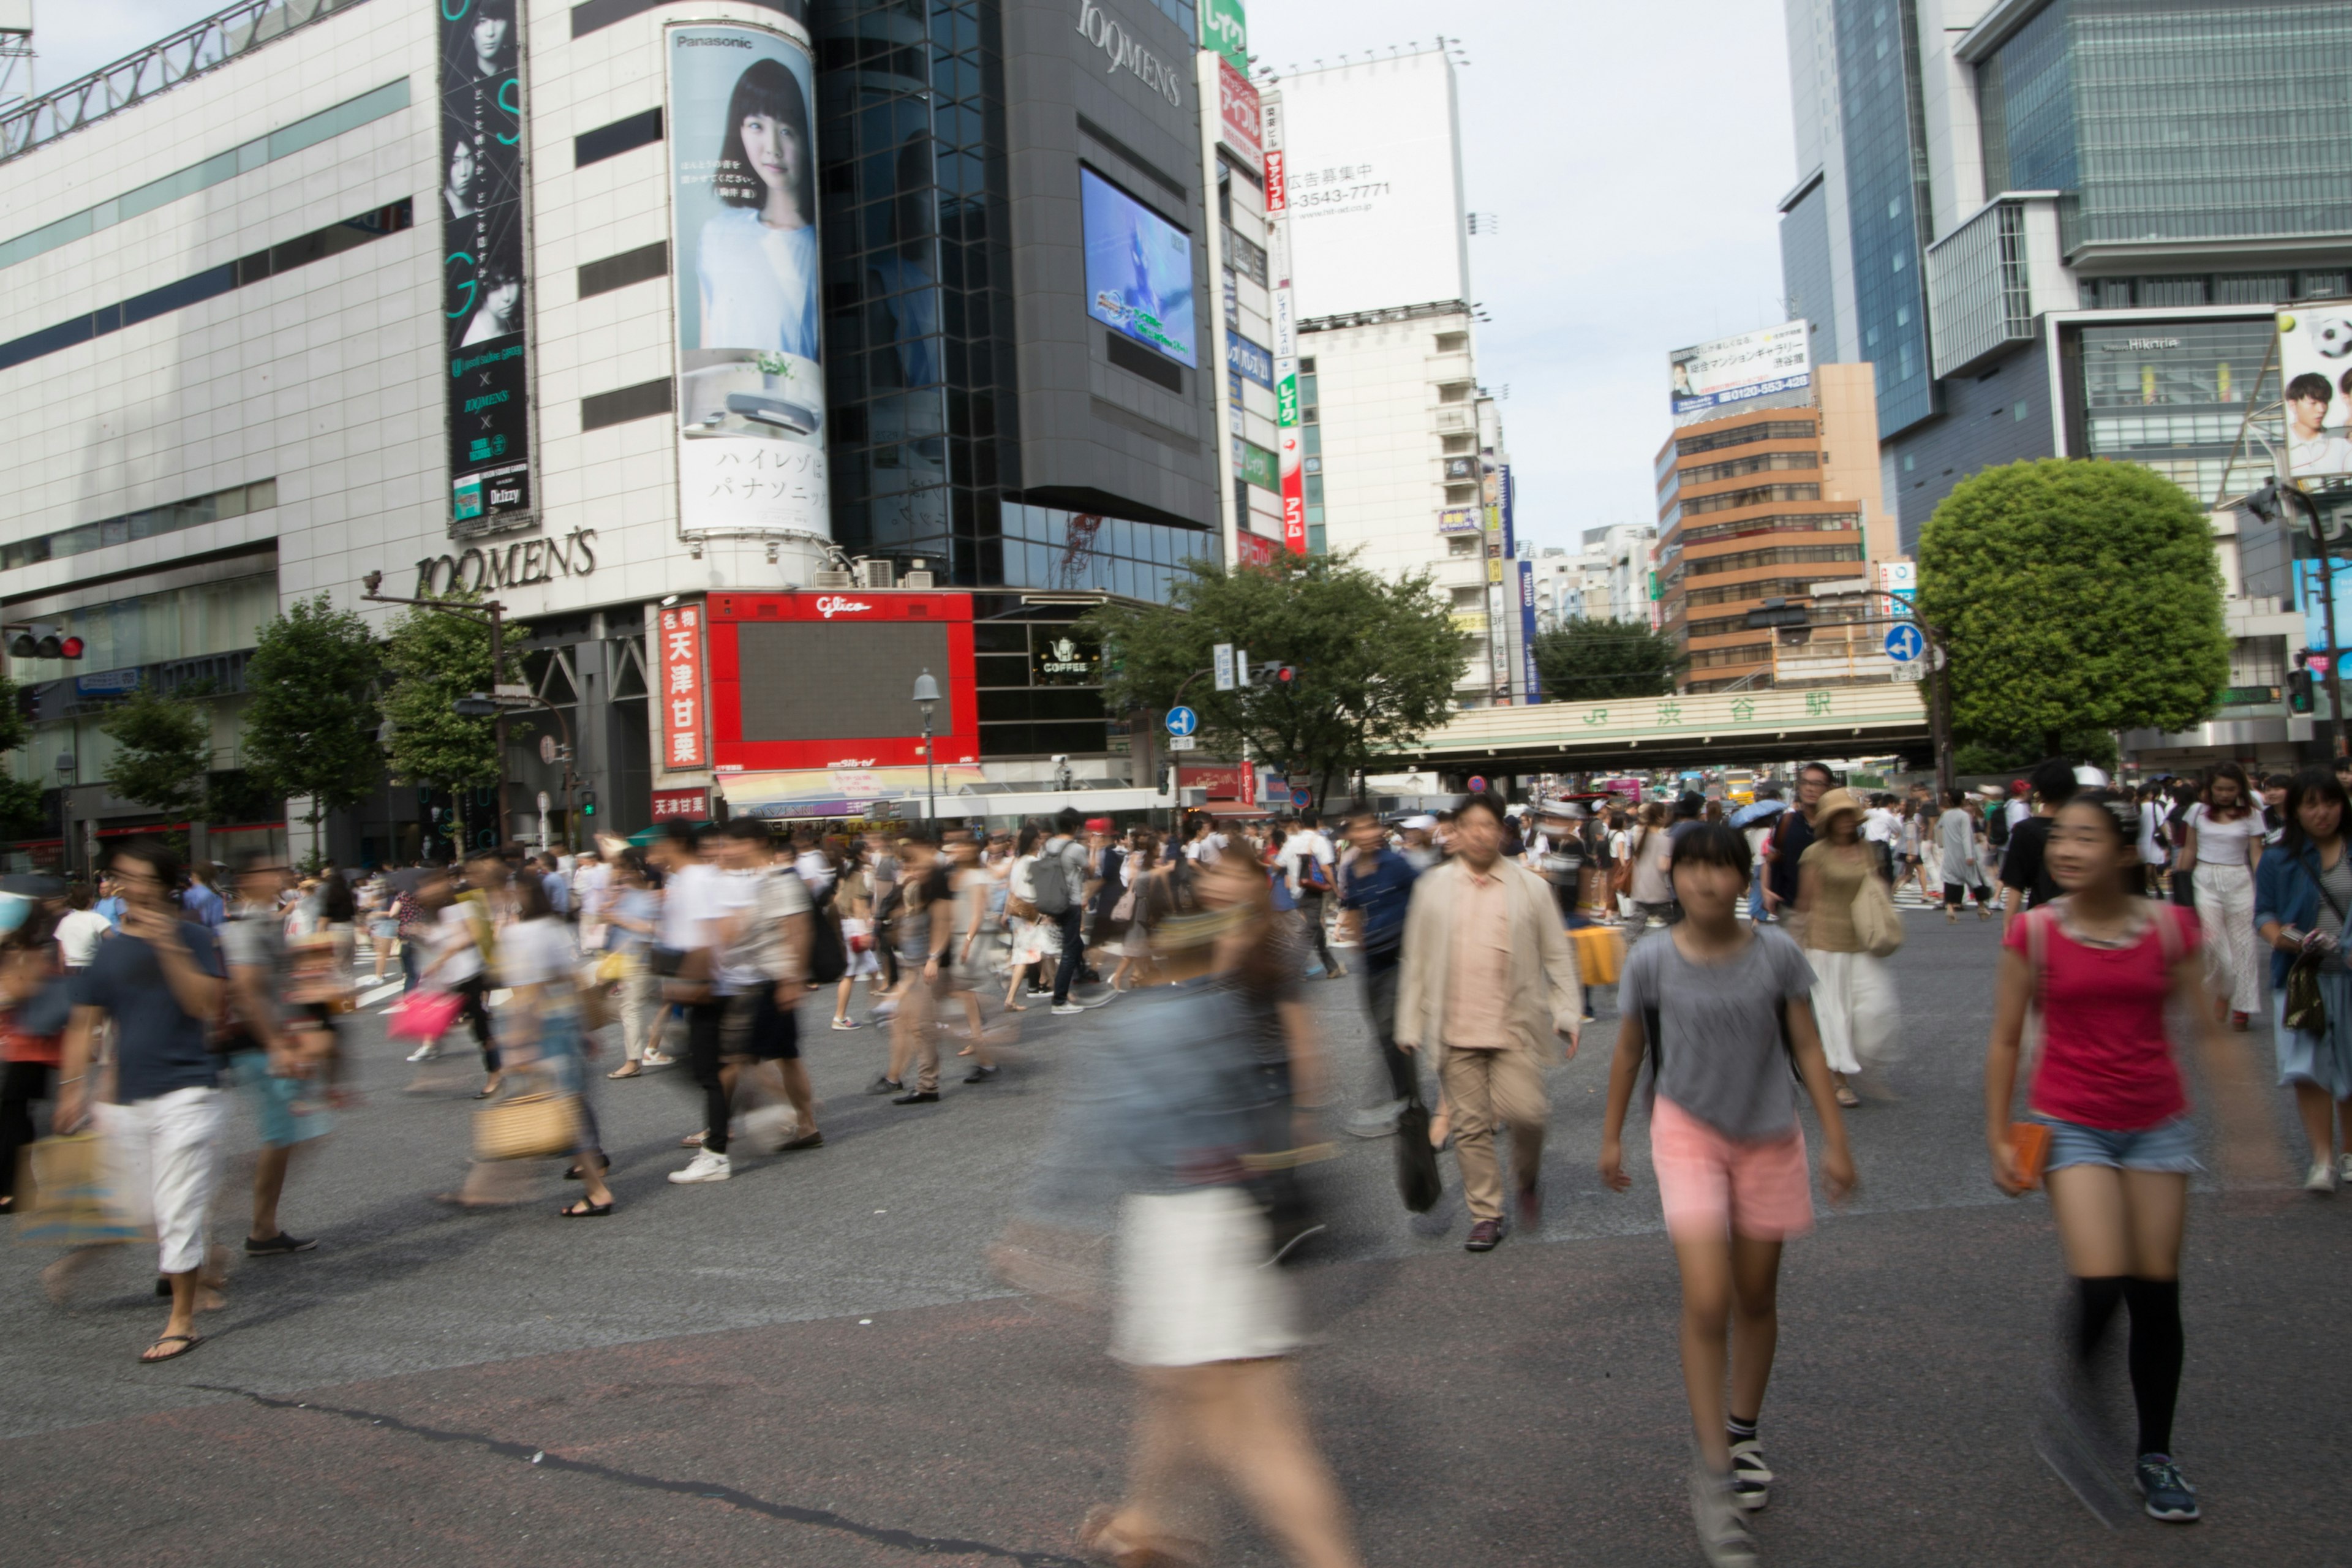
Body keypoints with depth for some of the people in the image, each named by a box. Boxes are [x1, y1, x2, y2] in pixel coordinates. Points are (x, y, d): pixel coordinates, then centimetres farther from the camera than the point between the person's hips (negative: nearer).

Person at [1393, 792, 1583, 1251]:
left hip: (1515, 1027, -1)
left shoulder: (1530, 887, 4)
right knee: (1470, 1124, 5)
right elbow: (1415, 960, 8)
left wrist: (1568, 1015, -2)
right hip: (1456, 1029, 1)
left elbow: (1558, 956, 7)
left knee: (1524, 1111, -12)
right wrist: (1410, 1024, 5)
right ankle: (1485, 1214, 20)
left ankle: (1527, 1181, 20)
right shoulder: (1432, 887, 6)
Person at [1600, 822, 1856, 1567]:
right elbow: (1629, 1050, 3)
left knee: (1756, 1299, 14)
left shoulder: (1776, 953, -8)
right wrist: (1612, 1136, 9)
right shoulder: (1651, 961, -10)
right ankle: (1713, 1474, -1)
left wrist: (1835, 1140, -1)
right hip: (1688, 1132, -2)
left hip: (1769, 1137, 2)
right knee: (1707, 1303, -13)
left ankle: (1744, 1434, 35)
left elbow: (1807, 1048, 0)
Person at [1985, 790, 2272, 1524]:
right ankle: (2073, 1396, 13)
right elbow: (2005, 1041, -1)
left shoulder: (2171, 928, -3)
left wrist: (2244, 1124, 0)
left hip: (2157, 1124, 2)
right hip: (2073, 1124, -2)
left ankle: (2156, 1455, 24)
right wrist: (1998, 1137, -2)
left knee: (2157, 1291, 7)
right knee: (2099, 1282, -17)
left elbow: (2209, 1032, 4)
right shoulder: (2034, 933, -7)